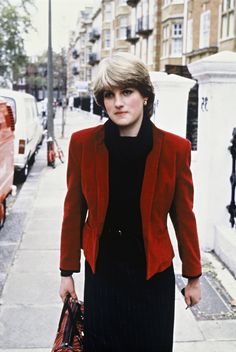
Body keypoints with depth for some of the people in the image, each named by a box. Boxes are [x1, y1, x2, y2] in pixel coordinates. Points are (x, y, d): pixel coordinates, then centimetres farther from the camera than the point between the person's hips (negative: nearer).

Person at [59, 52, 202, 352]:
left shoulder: (175, 148, -11)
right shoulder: (83, 144, -9)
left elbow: (184, 217, -3)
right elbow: (74, 212, -1)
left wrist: (193, 277, 5)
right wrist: (67, 273, 4)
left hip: (154, 274, 0)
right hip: (101, 273, 1)